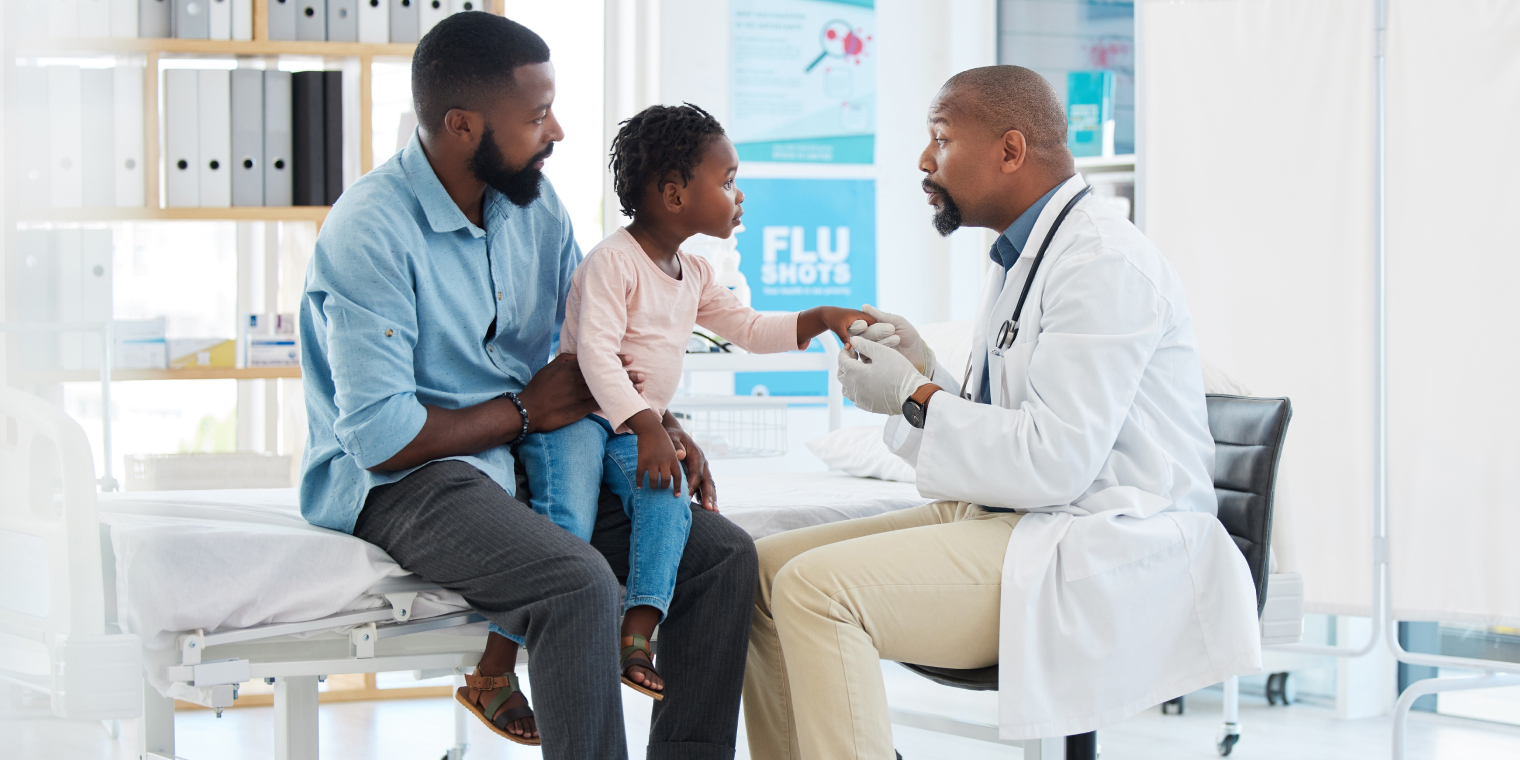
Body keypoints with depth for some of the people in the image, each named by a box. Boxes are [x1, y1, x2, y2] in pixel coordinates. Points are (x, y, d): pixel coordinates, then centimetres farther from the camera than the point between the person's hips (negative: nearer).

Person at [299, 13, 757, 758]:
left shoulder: (534, 203, 6)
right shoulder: (369, 232, -19)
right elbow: (378, 437, -23)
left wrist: (656, 420, 0)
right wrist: (526, 410, -11)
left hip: (529, 463, 8)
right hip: (403, 481, -8)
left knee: (722, 552, -8)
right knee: (580, 581, -33)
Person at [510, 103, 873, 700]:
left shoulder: (694, 275, 16)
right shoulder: (612, 261, -13)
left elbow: (748, 329, 25)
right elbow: (596, 353, -23)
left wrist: (821, 319, 11)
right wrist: (647, 428, -32)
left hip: (634, 430, 7)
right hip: (576, 416, -7)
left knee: (670, 503, -23)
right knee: (568, 523, -29)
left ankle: (636, 639, -29)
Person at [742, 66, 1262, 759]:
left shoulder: (1104, 262, -15)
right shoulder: (1022, 258, 18)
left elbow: (1054, 460, -22)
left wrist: (917, 397, -11)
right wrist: (927, 373, 6)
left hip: (1100, 548, -10)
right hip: (1007, 519, 10)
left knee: (817, 588, -25)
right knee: (768, 567, 3)